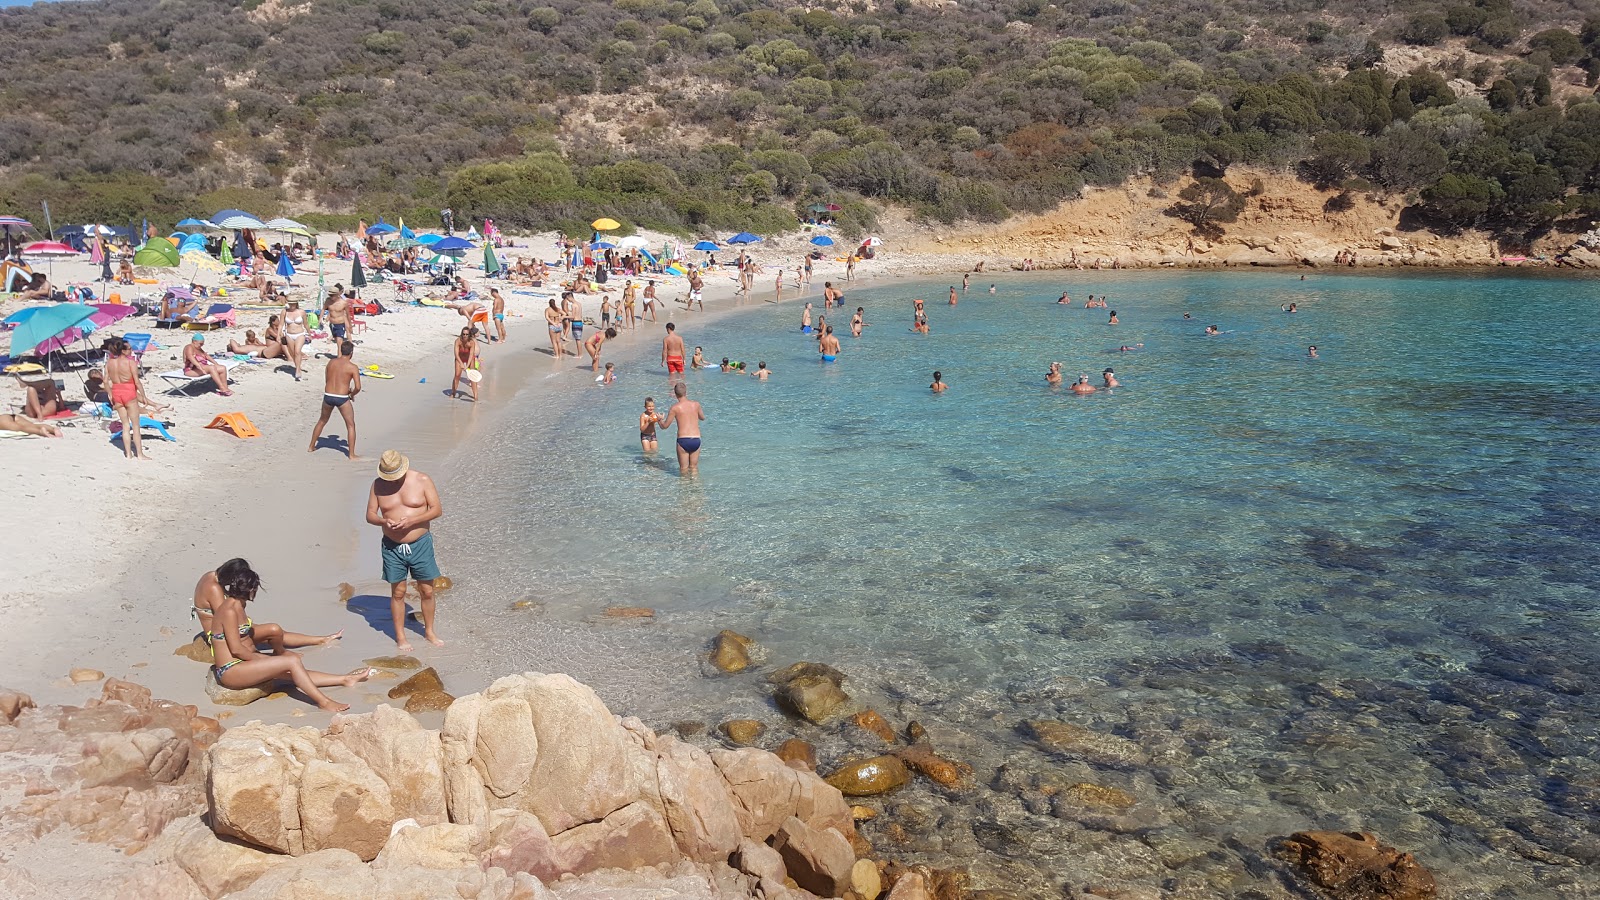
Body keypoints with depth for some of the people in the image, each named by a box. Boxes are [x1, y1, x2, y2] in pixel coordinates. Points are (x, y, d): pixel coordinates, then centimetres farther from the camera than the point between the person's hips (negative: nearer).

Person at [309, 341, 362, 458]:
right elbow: (358, 387, -13)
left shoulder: (331, 362, 6)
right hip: (342, 399, -4)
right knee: (351, 425, 8)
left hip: (328, 396, 5)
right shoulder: (353, 367, -8)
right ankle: (352, 454, 5)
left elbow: (327, 380, 14)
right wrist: (352, 394, 9)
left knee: (322, 421, 25)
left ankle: (311, 447, 36)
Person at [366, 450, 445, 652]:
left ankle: (429, 631, 25)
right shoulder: (378, 485, -1)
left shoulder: (422, 481, -7)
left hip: (420, 544, -1)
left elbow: (437, 509, -9)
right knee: (398, 592, 7)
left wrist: (412, 520, -23)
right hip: (392, 546, 1)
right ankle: (400, 636, 20)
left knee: (427, 591, 7)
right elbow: (370, 515, 3)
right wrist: (383, 522, -20)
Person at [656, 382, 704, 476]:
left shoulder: (675, 407, -4)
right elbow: (703, 418, 25)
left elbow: (665, 426, 3)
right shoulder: (696, 404, 6)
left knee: (684, 469, 8)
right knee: (694, 467, 15)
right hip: (696, 440, 3)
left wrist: (660, 419, 24)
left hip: (683, 440, -3)